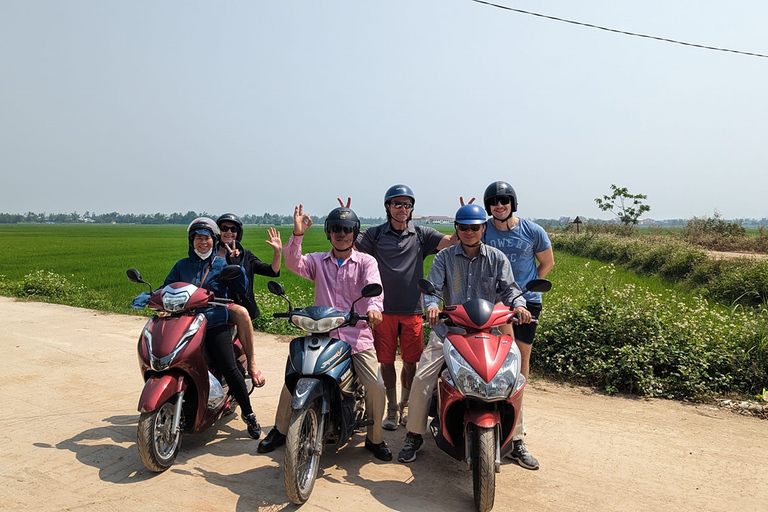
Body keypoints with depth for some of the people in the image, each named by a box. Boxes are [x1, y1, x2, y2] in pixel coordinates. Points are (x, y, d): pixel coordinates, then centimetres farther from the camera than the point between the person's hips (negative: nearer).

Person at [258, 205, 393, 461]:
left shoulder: (366, 262, 6)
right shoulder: (317, 260, 13)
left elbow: (374, 285, -13)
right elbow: (294, 264, -7)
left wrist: (373, 307, -34)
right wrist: (297, 235, -22)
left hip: (357, 336, -1)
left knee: (376, 386, -13)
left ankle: (375, 438, 10)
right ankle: (280, 431, 20)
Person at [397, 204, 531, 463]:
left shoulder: (497, 258, 8)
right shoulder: (444, 257, 6)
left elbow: (508, 287, 1)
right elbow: (432, 286, -5)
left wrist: (518, 304, -22)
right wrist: (432, 305, -27)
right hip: (449, 328, 0)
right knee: (422, 378, -12)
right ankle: (414, 435, 7)